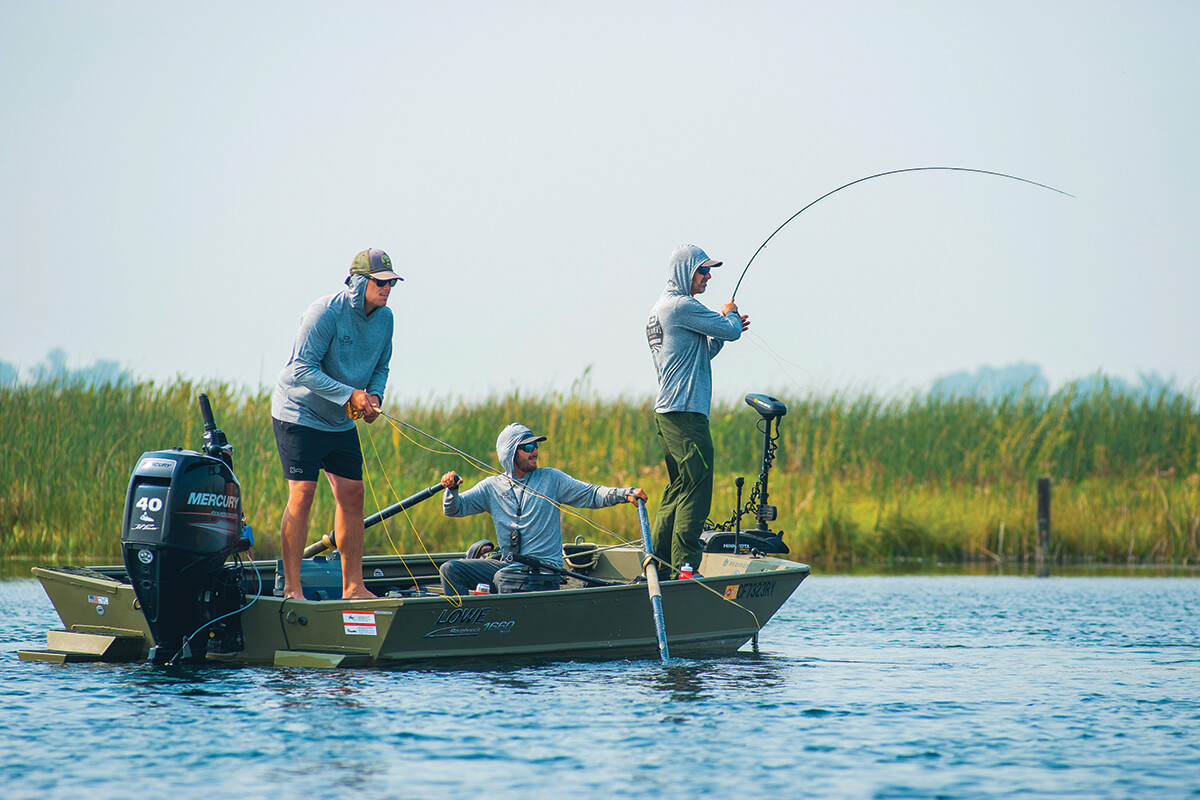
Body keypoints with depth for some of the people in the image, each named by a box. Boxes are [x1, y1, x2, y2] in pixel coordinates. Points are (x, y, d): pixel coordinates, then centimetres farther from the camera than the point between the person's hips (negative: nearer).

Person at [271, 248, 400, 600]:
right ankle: (292, 588, -8)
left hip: (342, 422, 7)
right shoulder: (325, 312, -21)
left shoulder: (384, 318, 2)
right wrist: (350, 395, -26)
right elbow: (302, 368, -23)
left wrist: (374, 396, -8)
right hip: (299, 413, -7)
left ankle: (353, 587, 12)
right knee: (302, 494, -12)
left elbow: (380, 368, 13)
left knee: (352, 494, 5)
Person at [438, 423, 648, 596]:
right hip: (507, 565, 4)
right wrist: (451, 490, -14)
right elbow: (455, 508, 8)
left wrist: (625, 494, -13)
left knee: (503, 578, -31)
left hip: (544, 569, -4)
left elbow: (590, 494, 2)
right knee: (451, 569, -8)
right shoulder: (492, 487, 11)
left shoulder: (551, 479, 6)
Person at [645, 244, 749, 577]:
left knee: (679, 490, 14)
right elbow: (730, 330, -11)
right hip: (685, 412, -10)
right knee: (696, 490, -11)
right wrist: (731, 315, 11)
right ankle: (684, 566, -14)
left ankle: (656, 566, 14)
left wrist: (727, 329, 17)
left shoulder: (659, 309, 21)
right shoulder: (682, 306, -12)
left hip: (666, 412, 11)